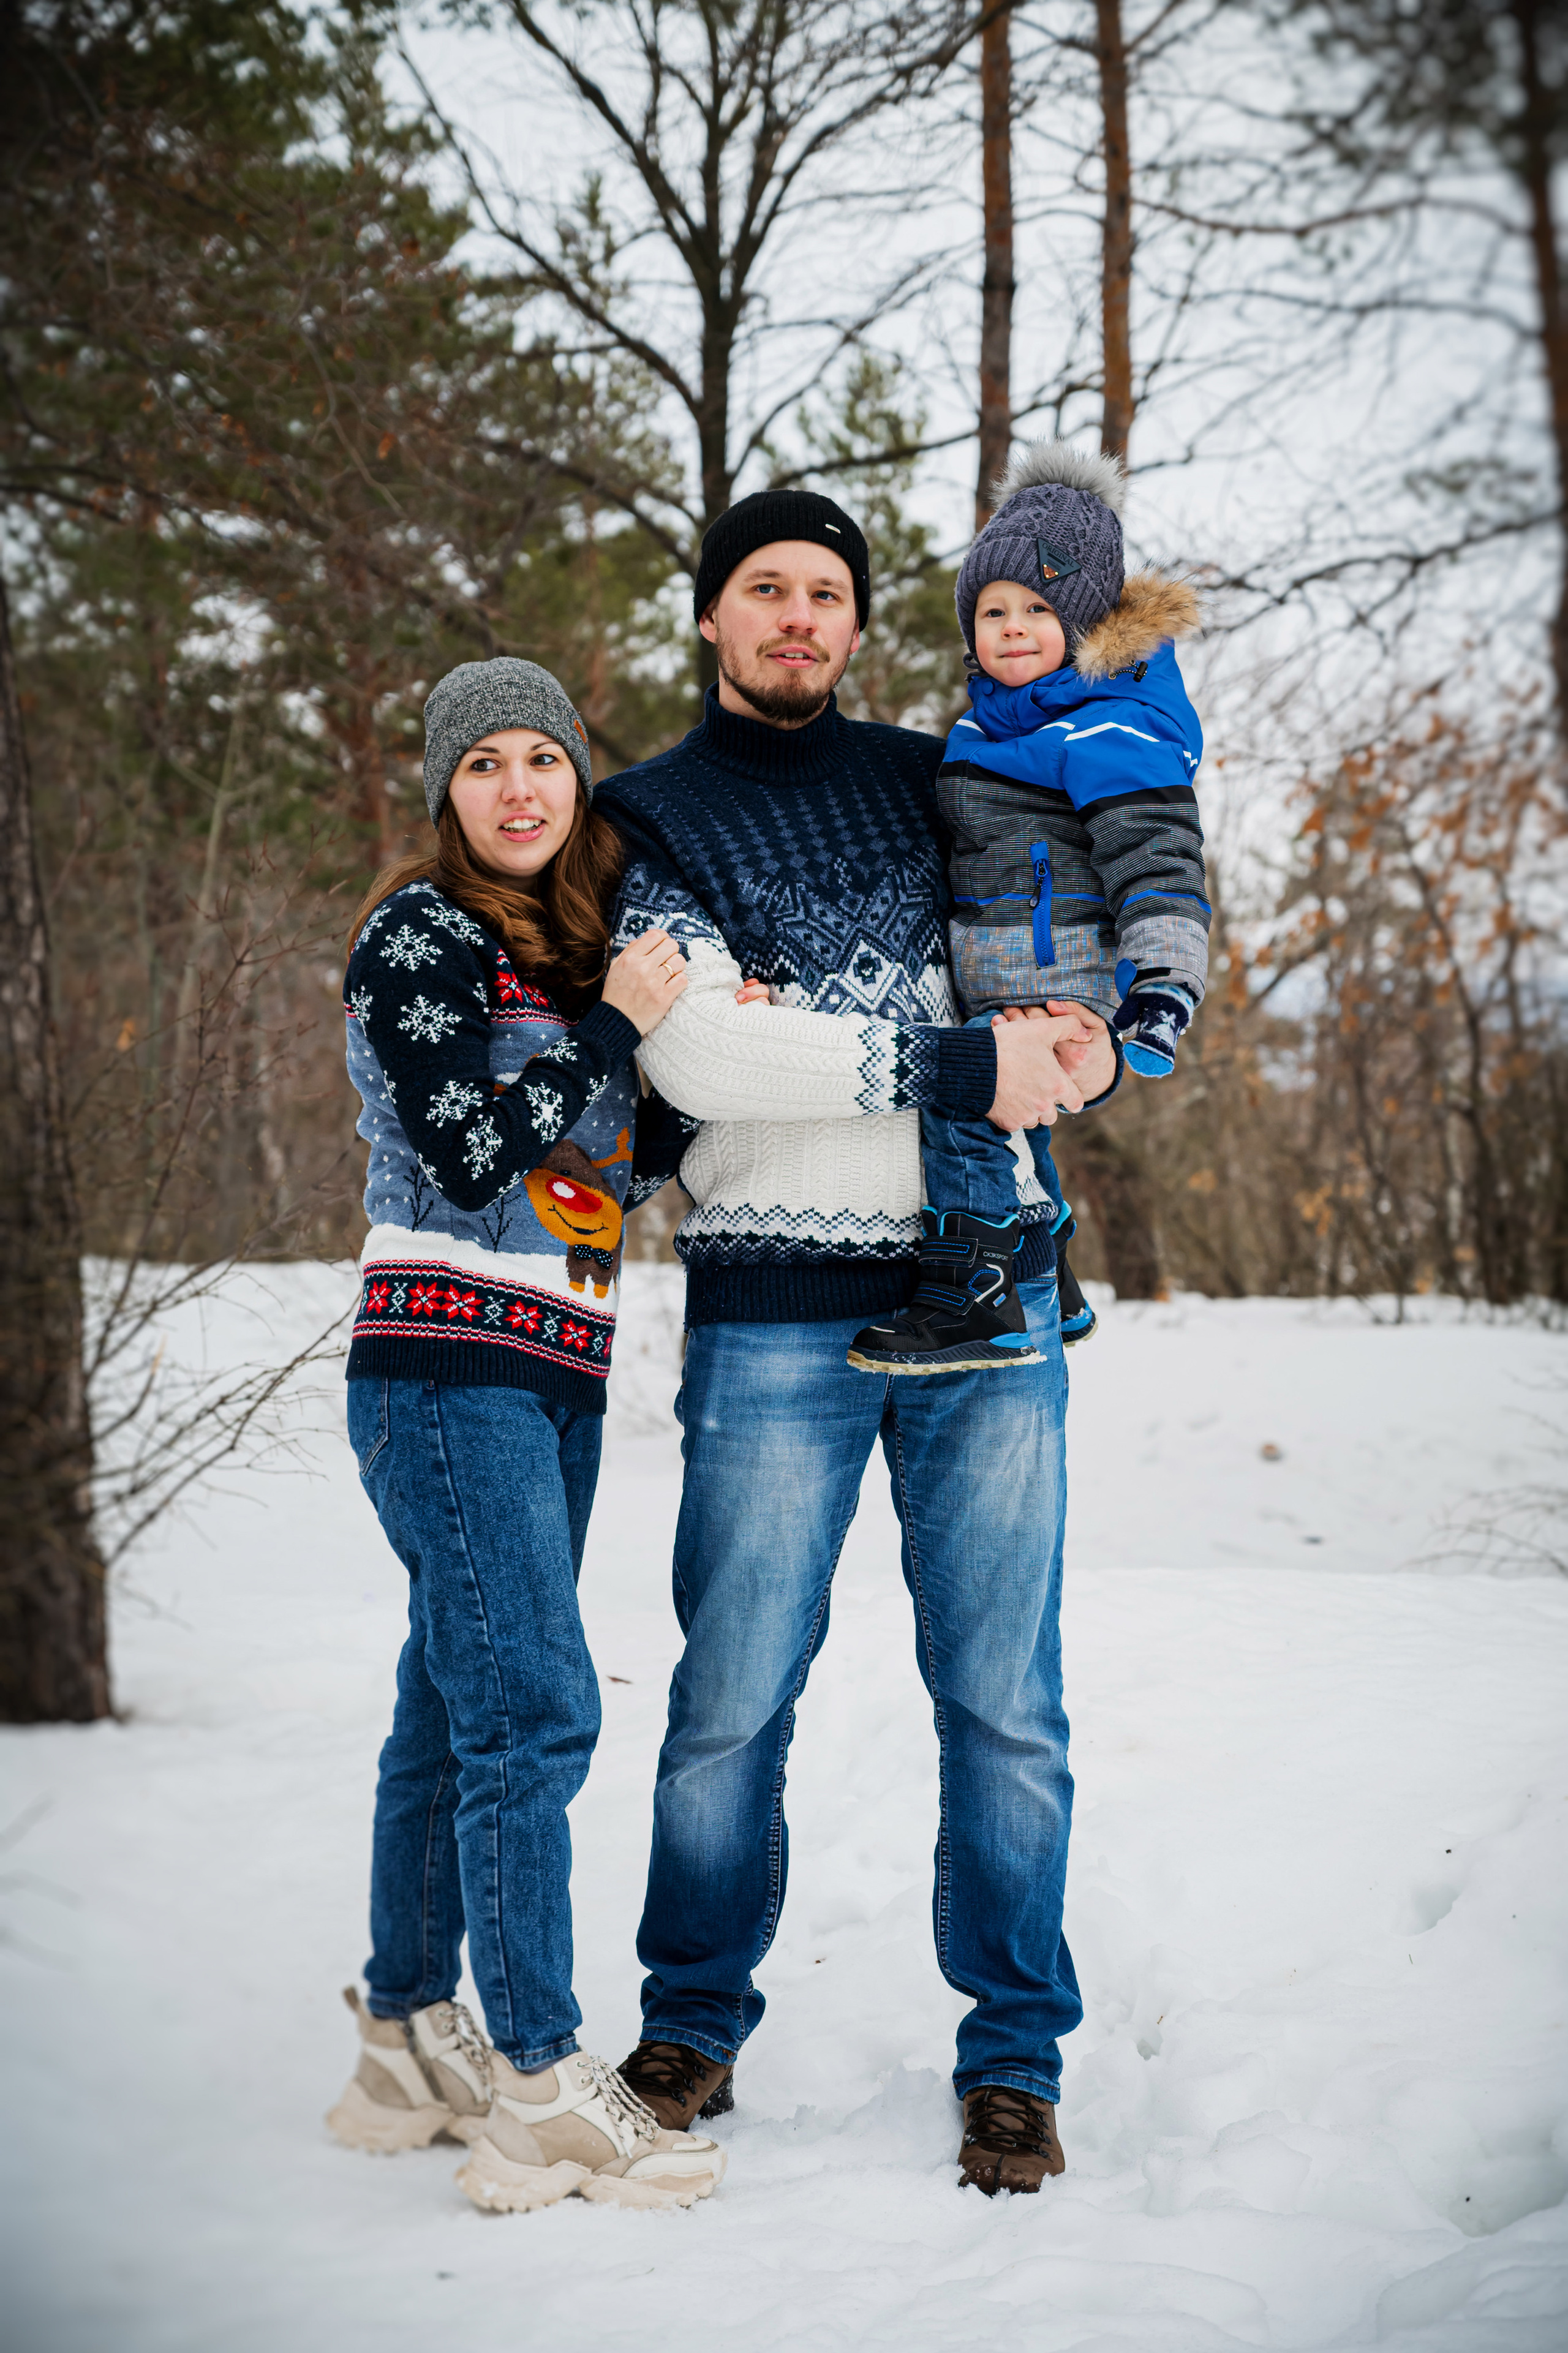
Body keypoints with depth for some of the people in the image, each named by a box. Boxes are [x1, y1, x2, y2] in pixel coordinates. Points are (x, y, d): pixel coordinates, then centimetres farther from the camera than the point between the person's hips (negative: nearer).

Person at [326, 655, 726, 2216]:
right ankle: (541, 2089, -9)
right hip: (449, 1364, -8)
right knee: (532, 1706, -13)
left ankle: (408, 2044, 19)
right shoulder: (419, 931, -5)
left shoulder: (573, 945, 17)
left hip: (553, 1376, 8)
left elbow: (622, 1161, 19)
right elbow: (469, 1153, -16)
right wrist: (618, 1025, -10)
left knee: (457, 1709, 11)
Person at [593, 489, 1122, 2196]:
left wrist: (1084, 1043, -3)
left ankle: (1014, 2058, 16)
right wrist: (960, 1068, -14)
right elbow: (690, 1048, -10)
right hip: (780, 1316, -2)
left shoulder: (935, 782, 15)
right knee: (732, 1704, 3)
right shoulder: (649, 818, 6)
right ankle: (694, 2027, 23)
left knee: (1003, 1704, 3)